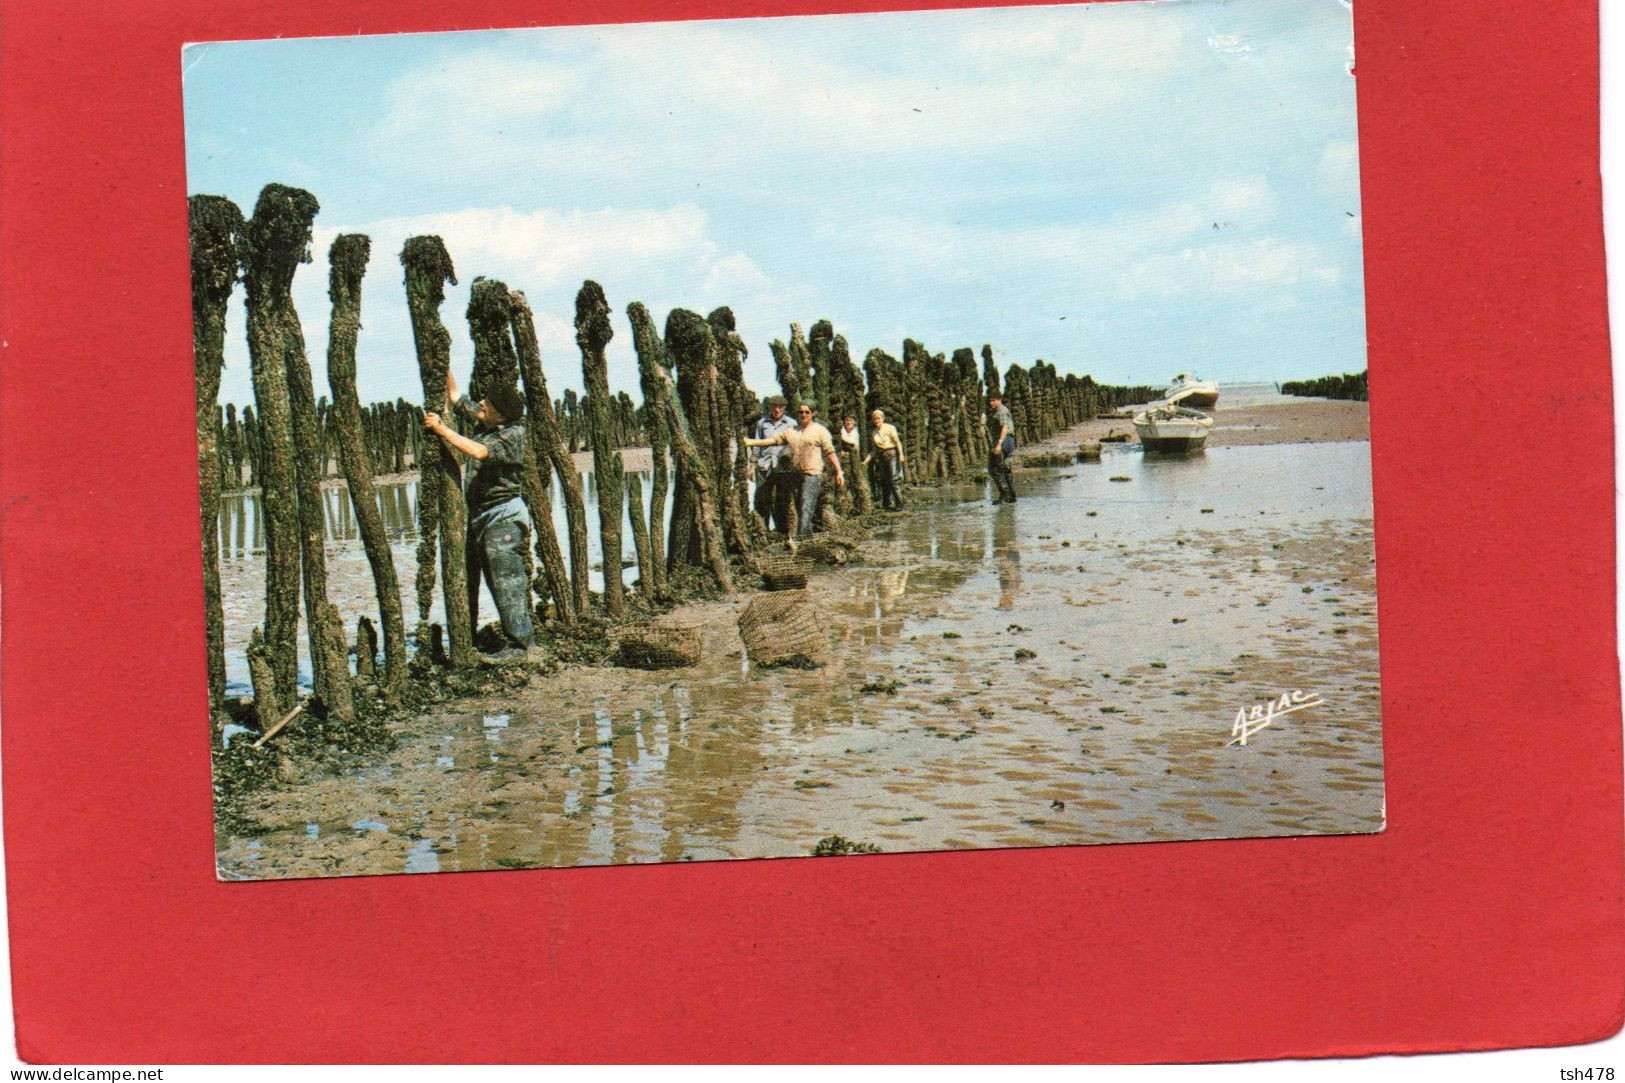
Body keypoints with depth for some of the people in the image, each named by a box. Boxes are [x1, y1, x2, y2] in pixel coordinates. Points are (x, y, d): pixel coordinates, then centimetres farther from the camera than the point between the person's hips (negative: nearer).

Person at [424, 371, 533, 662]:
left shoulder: (512, 434, -15)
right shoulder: (481, 422, 9)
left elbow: (479, 452, -29)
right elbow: (454, 397, 22)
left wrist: (442, 430, -25)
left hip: (503, 516, -9)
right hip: (477, 515, 9)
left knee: (506, 580, -11)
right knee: (468, 578, 12)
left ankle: (517, 643, -9)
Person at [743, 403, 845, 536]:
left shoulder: (820, 430, 4)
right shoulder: (790, 431, 15)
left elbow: (830, 452, 0)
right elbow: (771, 440, 8)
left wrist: (839, 472, -7)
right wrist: (749, 442, -2)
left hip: (812, 475, -6)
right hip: (795, 474, 6)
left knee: (806, 509, -15)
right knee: (799, 509, 7)